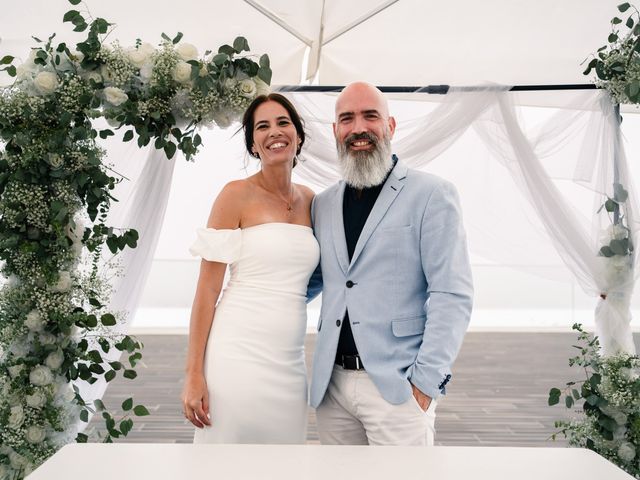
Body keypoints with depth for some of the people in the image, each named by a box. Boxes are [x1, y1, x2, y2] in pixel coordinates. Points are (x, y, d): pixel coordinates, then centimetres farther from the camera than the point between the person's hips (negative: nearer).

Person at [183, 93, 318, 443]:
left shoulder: (309, 200, 11)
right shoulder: (237, 195, -5)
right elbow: (207, 289, -7)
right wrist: (194, 373, -10)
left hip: (289, 361, 5)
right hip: (239, 352, -5)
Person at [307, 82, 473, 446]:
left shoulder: (432, 195, -5)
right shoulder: (323, 205, 12)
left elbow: (453, 295, -10)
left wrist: (425, 384, -15)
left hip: (397, 387, -5)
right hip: (333, 384, 5)